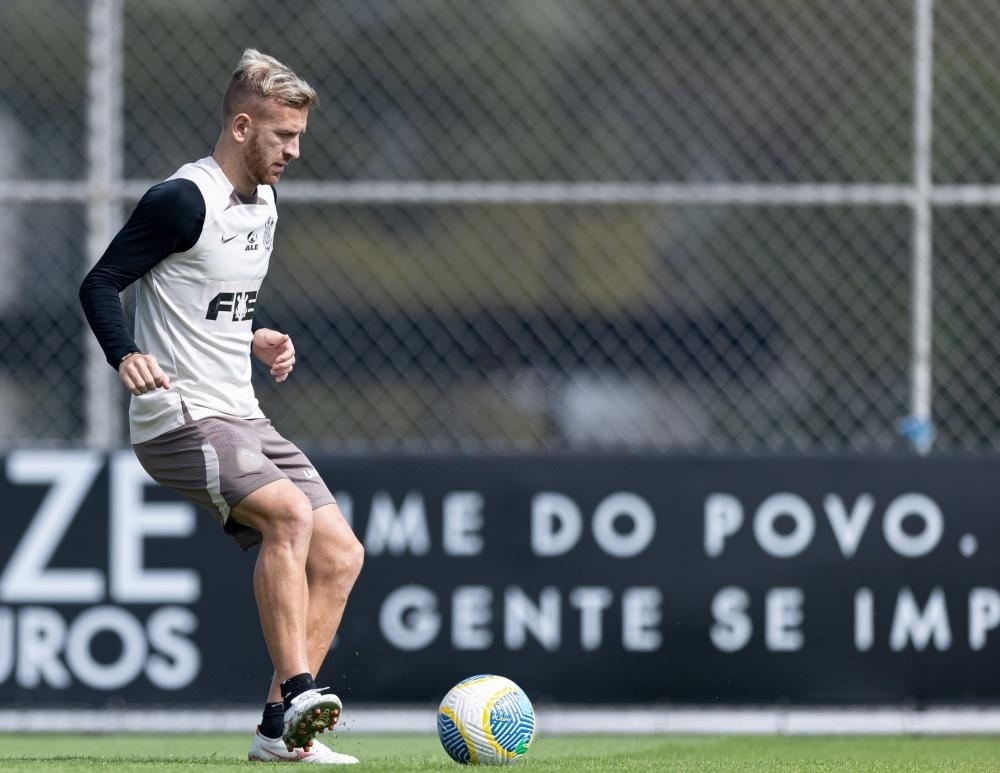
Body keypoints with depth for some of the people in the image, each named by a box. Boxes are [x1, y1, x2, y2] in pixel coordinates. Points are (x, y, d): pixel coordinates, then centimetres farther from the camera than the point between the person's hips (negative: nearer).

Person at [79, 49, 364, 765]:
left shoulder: (263, 204, 15)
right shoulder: (182, 200, -13)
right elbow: (99, 284, -13)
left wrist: (259, 337, 11)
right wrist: (127, 356, -29)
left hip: (242, 418, 9)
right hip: (179, 418, -9)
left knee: (340, 552, -1)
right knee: (290, 514, -30)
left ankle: (281, 731, 1)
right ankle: (297, 691, -30)